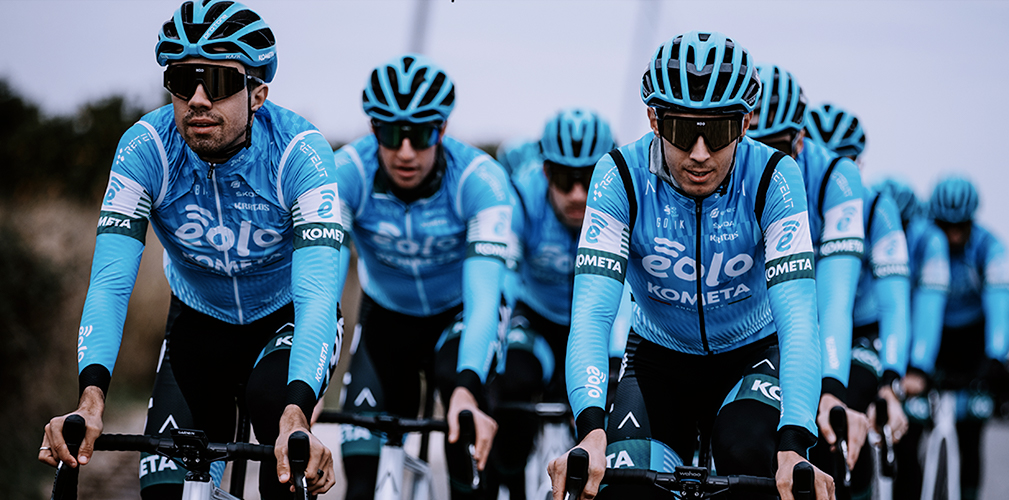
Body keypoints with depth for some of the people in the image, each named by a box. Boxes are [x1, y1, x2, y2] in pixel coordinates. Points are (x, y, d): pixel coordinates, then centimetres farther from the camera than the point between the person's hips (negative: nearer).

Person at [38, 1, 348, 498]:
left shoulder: (298, 151, -30)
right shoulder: (145, 149, -24)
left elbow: (316, 295, -39)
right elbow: (109, 283, -30)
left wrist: (295, 416, -55)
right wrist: (91, 398, -48)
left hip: (288, 321, -2)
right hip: (200, 324, 2)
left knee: (273, 397, -34)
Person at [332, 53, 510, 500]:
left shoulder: (480, 180, -30)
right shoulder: (346, 173, -27)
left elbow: (484, 297, -39)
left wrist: (466, 389, -55)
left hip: (456, 316, -1)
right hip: (385, 316, 2)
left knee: (457, 380, -33)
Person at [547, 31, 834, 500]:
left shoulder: (772, 178, -25)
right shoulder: (621, 176, -23)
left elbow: (798, 320, -33)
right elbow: (590, 315, -31)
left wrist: (793, 445, -48)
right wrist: (591, 430, -49)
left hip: (751, 356, -1)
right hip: (658, 359, 1)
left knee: (750, 453, -31)